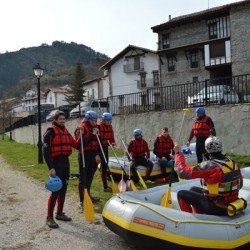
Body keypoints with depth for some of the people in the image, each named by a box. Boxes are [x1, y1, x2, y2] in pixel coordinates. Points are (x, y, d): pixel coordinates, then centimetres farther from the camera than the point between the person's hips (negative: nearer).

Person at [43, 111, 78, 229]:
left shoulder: (66, 131, 13)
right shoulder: (50, 132, -11)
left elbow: (75, 145, 16)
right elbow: (46, 151, -16)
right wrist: (50, 168, -21)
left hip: (65, 162, 8)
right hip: (56, 163, -8)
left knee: (63, 189, 13)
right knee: (55, 190, -7)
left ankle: (60, 213, 26)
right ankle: (49, 217, 1)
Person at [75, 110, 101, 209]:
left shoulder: (94, 127, 13)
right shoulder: (81, 128, -12)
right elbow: (82, 143, -23)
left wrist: (97, 154, 14)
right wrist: (92, 134, -22)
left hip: (92, 155, 8)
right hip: (84, 155, -8)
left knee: (90, 176, 17)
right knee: (83, 178, -5)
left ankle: (88, 195, 32)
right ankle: (82, 201, -1)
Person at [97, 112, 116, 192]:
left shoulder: (110, 127, 8)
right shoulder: (99, 126, -15)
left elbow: (111, 137, 11)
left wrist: (113, 143, -7)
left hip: (105, 148, 7)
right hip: (99, 148, -7)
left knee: (105, 166, 12)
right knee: (104, 166, -7)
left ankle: (105, 185, 22)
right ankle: (105, 187, 0)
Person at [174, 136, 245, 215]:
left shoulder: (209, 166, -25)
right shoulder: (234, 163, -4)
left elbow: (183, 172, -20)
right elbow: (239, 185, 9)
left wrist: (178, 153, -7)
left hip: (216, 208, -7)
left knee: (181, 194, 4)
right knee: (193, 189, 23)